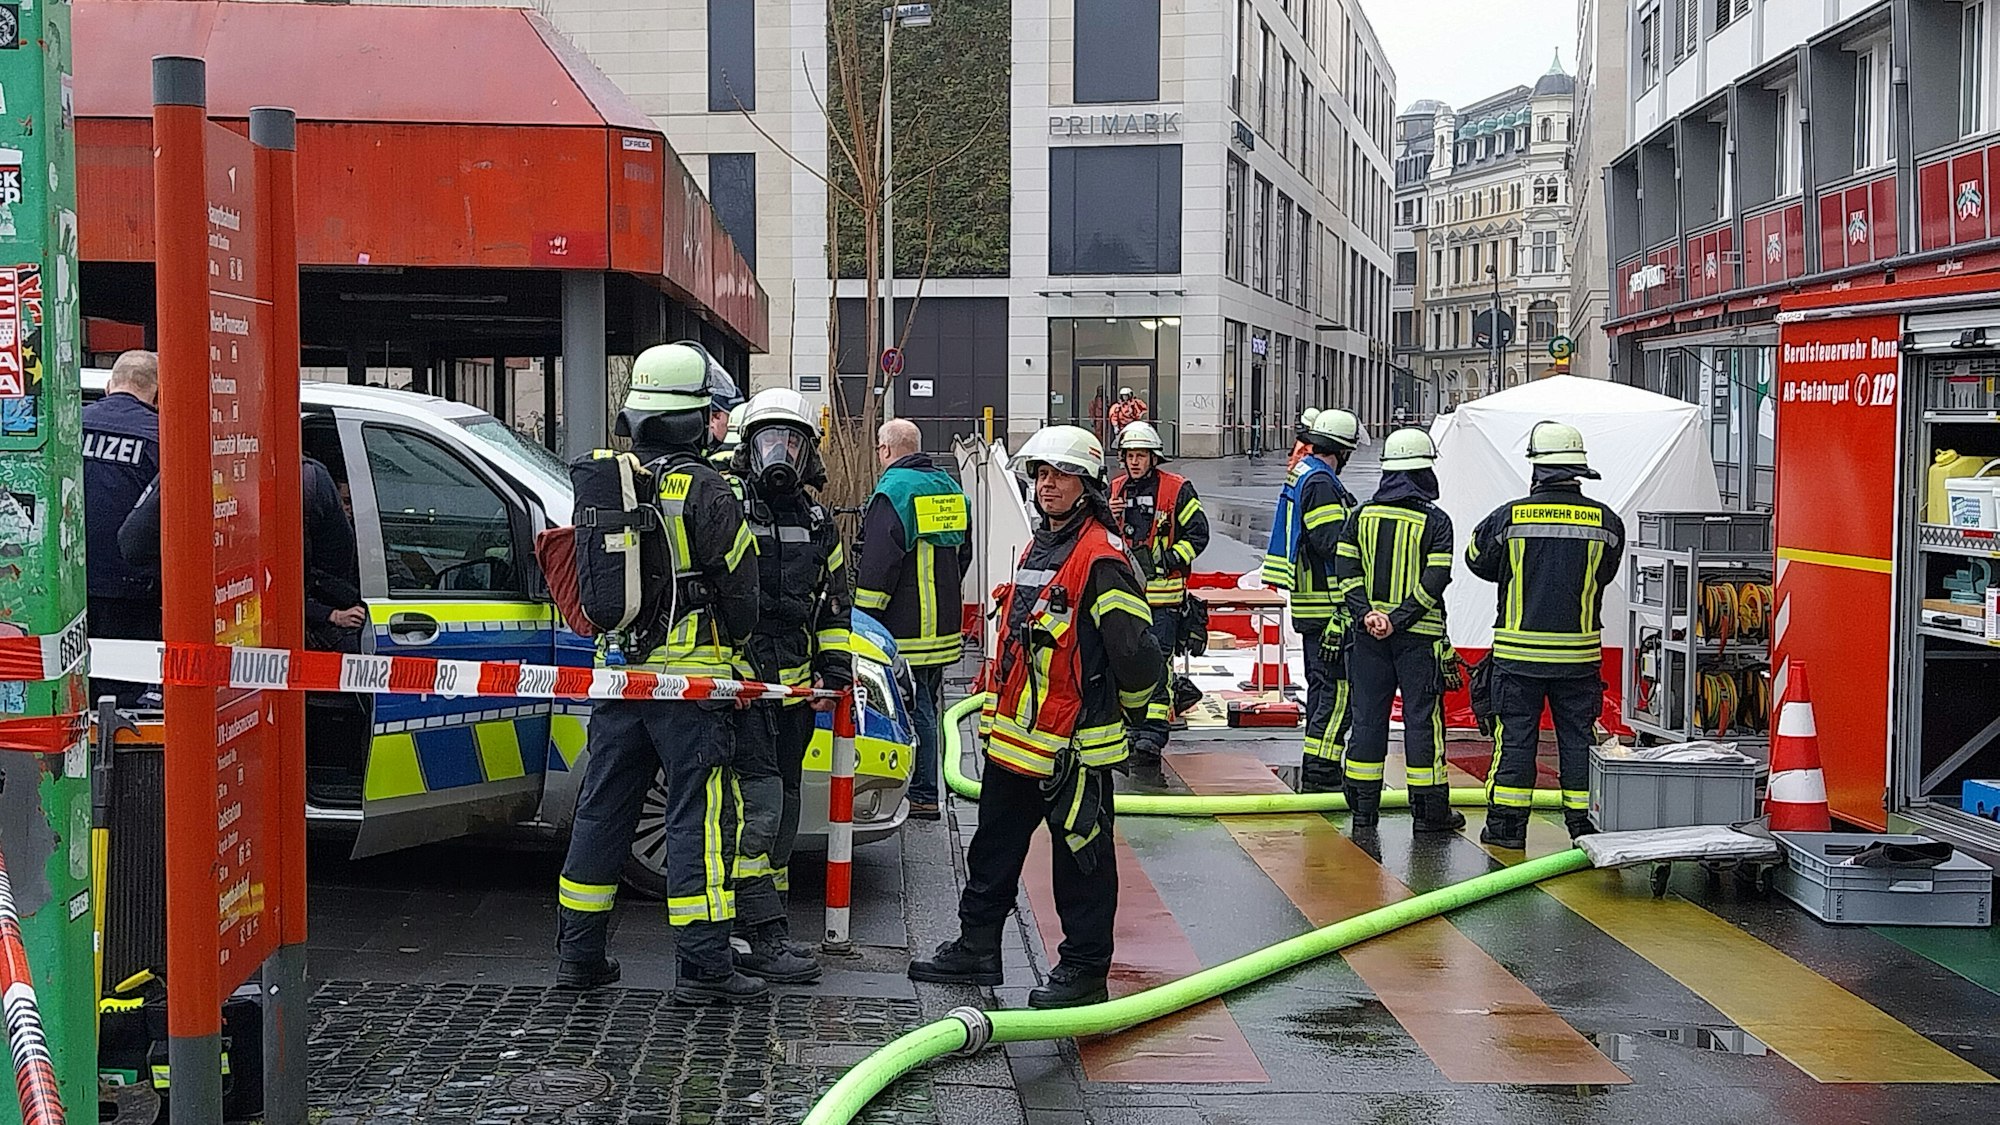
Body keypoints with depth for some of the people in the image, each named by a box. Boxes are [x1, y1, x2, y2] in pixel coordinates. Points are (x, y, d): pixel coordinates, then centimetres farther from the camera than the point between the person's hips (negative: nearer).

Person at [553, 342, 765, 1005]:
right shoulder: (703, 488, -12)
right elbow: (738, 584, -6)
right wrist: (736, 649, 11)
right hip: (691, 677, -6)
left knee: (602, 811, 13)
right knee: (699, 818, -2)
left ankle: (579, 955, 19)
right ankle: (704, 968, -2)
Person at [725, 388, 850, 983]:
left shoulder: (818, 522, 16)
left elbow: (834, 605, 22)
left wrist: (834, 670, 11)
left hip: (795, 685, 7)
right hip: (739, 680, -7)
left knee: (783, 802, 12)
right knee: (758, 800, -14)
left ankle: (764, 921, 22)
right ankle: (757, 935, -14)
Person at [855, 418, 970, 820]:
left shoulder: (893, 490, -12)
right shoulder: (950, 488, 15)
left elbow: (878, 562, -17)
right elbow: (964, 553, 24)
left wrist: (863, 616, -12)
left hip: (907, 627, -9)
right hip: (946, 624, 9)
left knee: (914, 708, -5)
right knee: (926, 705, 16)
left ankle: (922, 795, -3)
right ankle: (925, 790, 23)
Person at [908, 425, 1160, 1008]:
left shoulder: (1101, 559, -16)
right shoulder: (1037, 548, 14)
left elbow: (1137, 651, -19)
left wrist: (1129, 710, -3)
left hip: (1075, 743, -9)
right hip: (1014, 735, 9)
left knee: (1082, 856, 3)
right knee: (994, 849, 17)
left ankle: (1084, 967, 13)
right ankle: (975, 948, 29)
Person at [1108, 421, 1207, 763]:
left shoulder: (1177, 489, -3)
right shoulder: (1115, 490, 12)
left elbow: (1198, 533, -2)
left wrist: (1170, 561, -13)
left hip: (1162, 594, -5)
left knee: (1157, 664, -9)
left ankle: (1152, 734, -10)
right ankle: (1132, 726, 20)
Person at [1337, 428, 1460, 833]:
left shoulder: (1362, 515, 5)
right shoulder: (1435, 521, -6)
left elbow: (1346, 570, -1)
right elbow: (1435, 581, -14)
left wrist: (1366, 613, -7)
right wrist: (1400, 619, -13)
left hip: (1369, 632, 4)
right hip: (1419, 634, -4)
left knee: (1368, 715, 9)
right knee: (1422, 718, 2)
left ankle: (1363, 807, 12)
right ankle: (1429, 809, 6)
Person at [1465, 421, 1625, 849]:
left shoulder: (1509, 517, -7)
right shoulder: (1606, 521, -3)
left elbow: (1478, 559, 10)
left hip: (1518, 649, -1)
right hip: (1579, 650, 1)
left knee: (1516, 735, 5)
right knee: (1578, 736, 9)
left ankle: (1507, 823, 9)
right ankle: (1584, 822, 13)